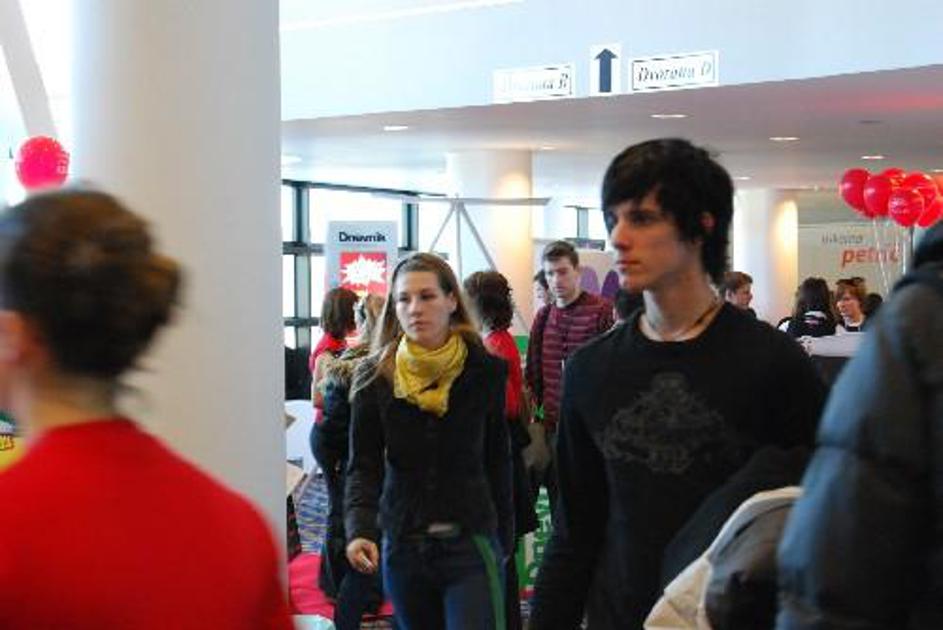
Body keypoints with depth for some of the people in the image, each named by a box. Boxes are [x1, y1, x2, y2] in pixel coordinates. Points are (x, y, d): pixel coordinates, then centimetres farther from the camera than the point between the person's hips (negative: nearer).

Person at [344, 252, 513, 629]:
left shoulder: (484, 371, -3)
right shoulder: (375, 378, -2)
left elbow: (498, 462, 6)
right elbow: (364, 466, -5)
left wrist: (504, 540, 10)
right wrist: (359, 530, -22)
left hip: (471, 544, -2)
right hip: (403, 545, 2)